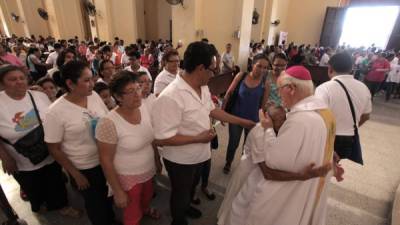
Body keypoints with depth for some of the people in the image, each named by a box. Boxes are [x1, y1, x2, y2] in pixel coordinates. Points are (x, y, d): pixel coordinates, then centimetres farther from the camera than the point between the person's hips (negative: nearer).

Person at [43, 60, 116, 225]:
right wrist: (75, 174, -8)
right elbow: (54, 149, -12)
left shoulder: (94, 95, -9)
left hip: (106, 160, 4)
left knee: (107, 196, 25)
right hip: (83, 169, -4)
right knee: (95, 204, 18)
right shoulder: (55, 112, -21)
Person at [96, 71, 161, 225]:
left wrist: (157, 160, 12)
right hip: (127, 178, -6)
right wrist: (118, 192, -14)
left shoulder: (144, 109, -10)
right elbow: (106, 160, -20)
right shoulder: (109, 123, -29)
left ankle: (145, 210, 66)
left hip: (148, 171, 6)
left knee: (147, 197, 33)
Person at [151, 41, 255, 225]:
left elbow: (212, 110, 8)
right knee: (180, 193, 20)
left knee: (192, 185, 33)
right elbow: (161, 139, -32)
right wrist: (199, 138, -27)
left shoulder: (203, 87, -6)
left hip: (197, 154, 8)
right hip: (179, 160, -8)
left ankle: (186, 206, 63)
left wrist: (242, 122, 7)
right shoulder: (170, 97, -34)